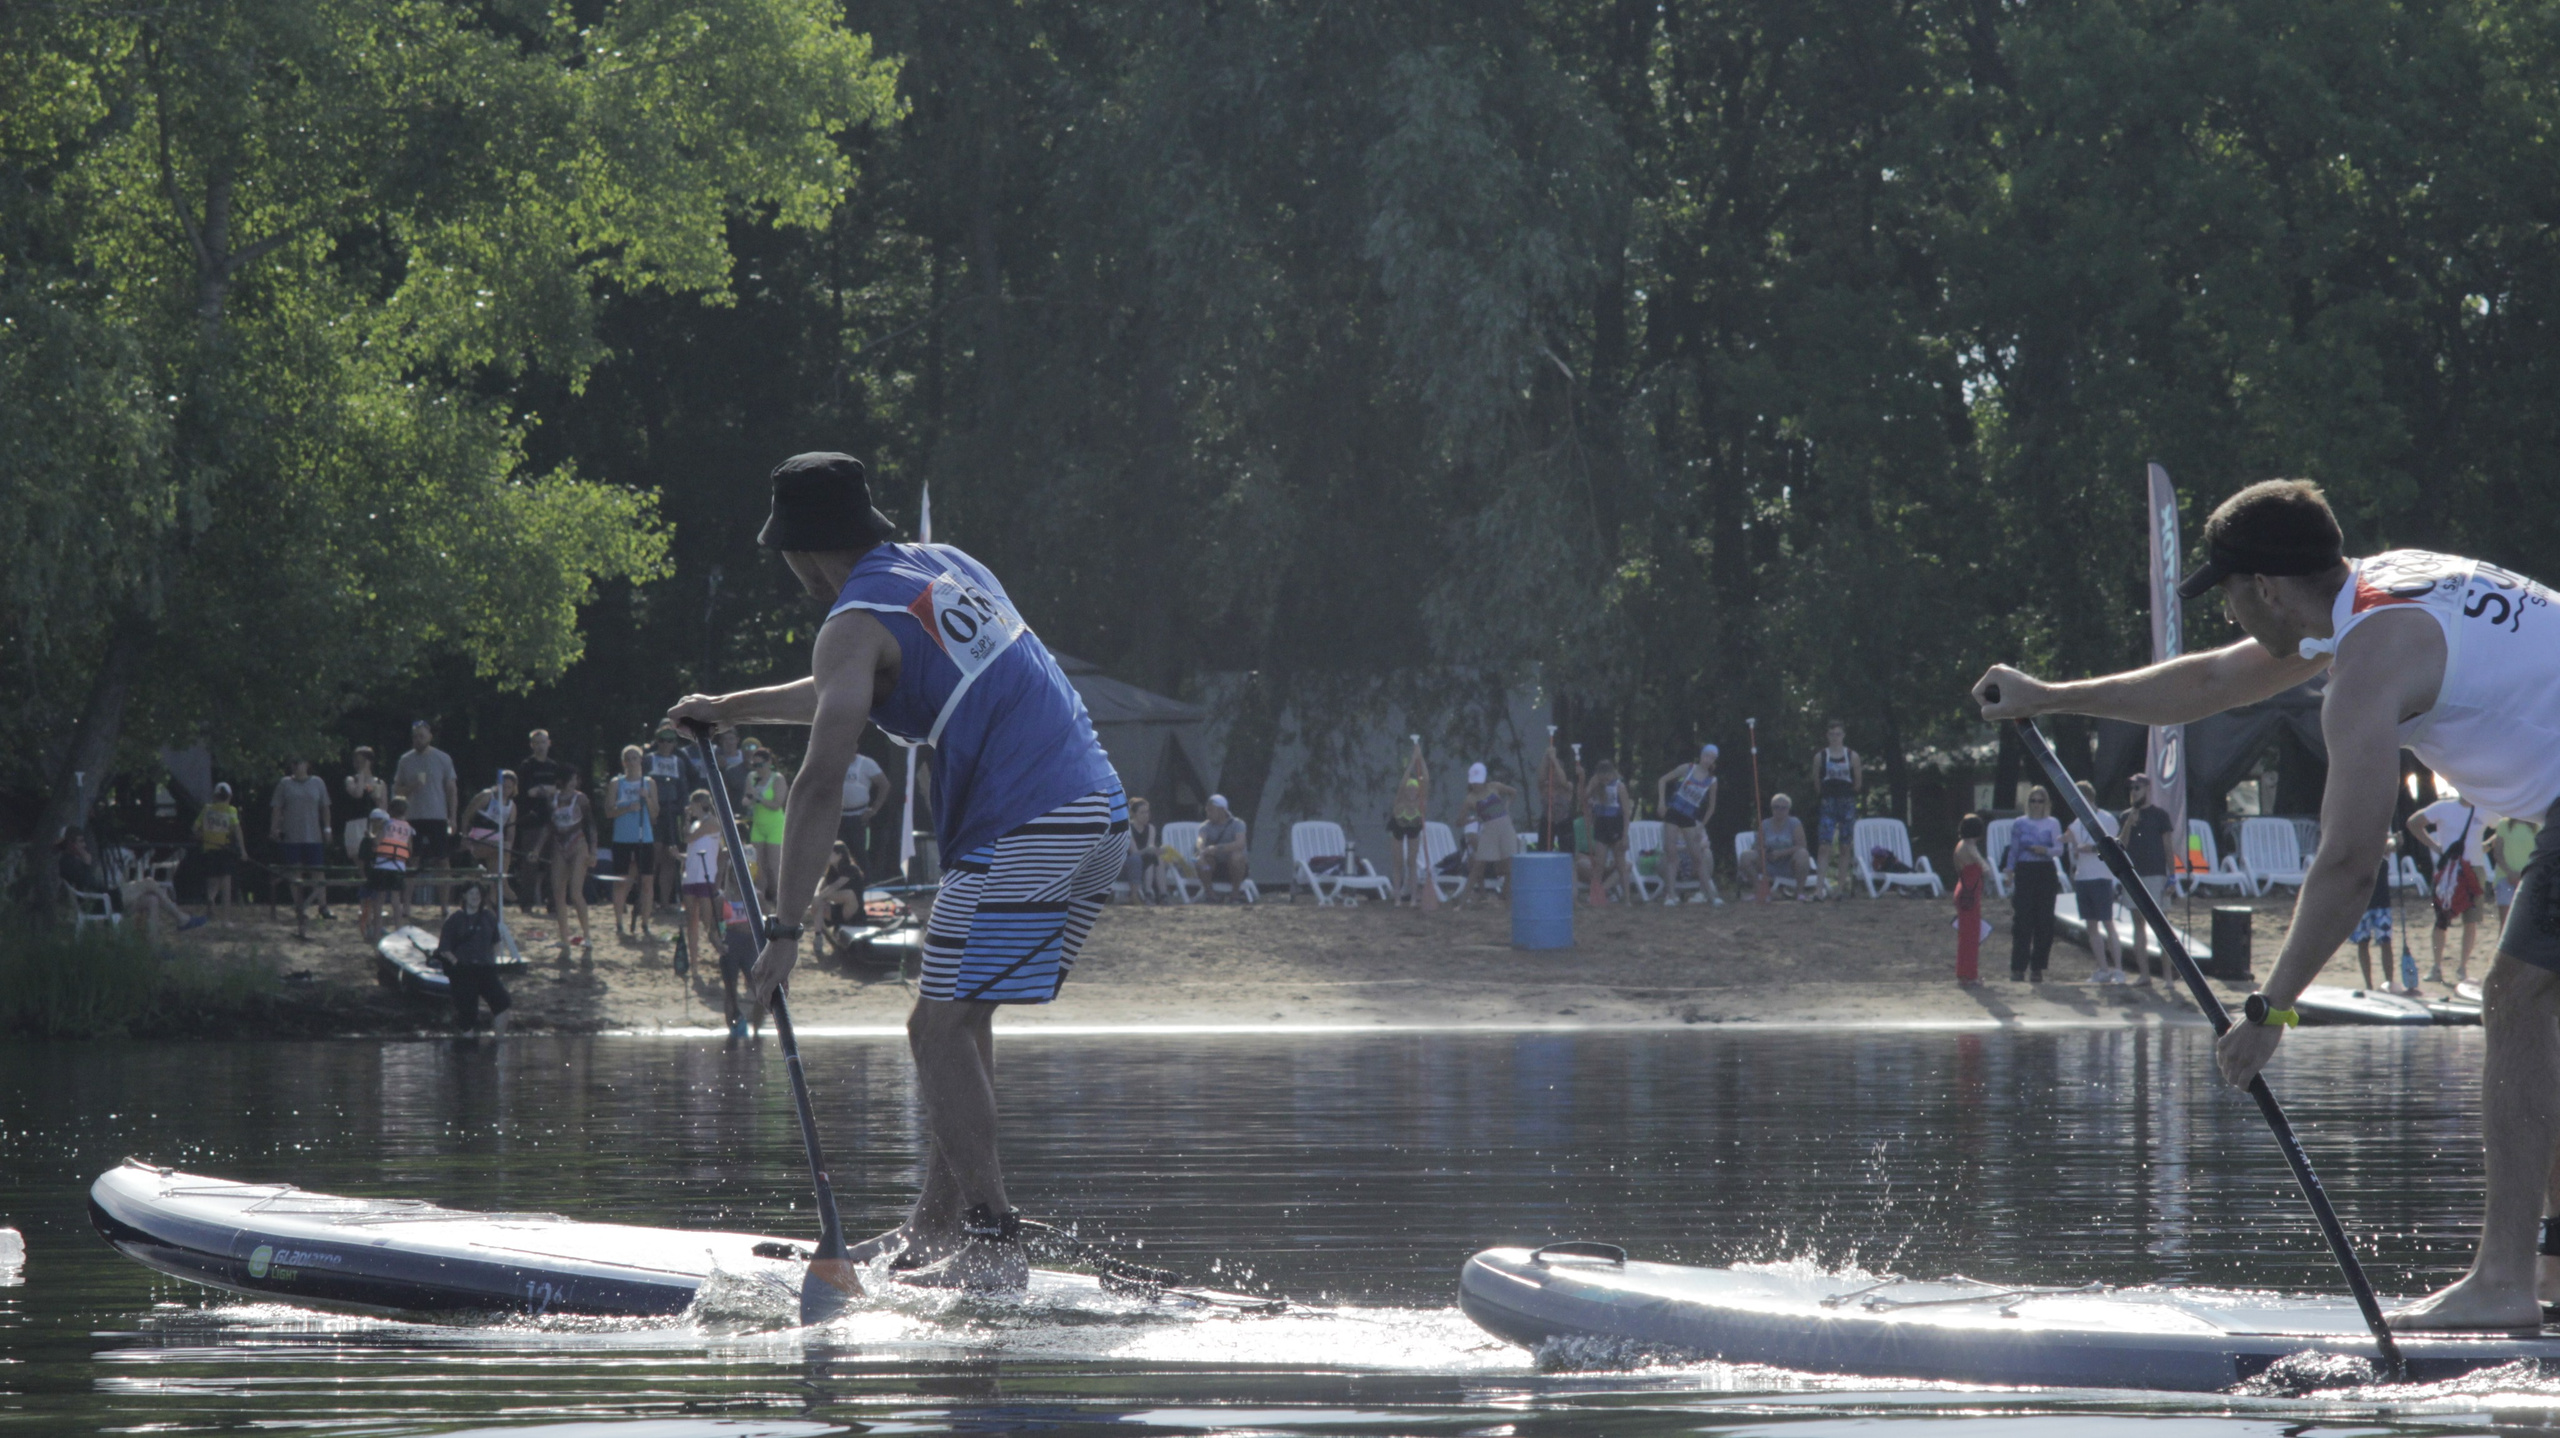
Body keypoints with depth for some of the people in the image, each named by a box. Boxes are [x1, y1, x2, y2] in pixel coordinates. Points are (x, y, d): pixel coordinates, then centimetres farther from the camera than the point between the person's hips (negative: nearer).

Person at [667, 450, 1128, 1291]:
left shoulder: (856, 623, -6)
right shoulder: (947, 567, 21)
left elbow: (821, 787, -15)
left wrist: (786, 931, -16)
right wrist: (731, 710, 43)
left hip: (1021, 835, -9)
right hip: (1100, 815, 9)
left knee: (940, 1030, -6)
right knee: (962, 1020, 17)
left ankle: (993, 1244, -13)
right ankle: (938, 1228, 18)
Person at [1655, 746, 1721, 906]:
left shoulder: (1711, 781, 2)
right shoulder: (1687, 769, -2)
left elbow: (1711, 807, 12)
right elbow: (1663, 780, 4)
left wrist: (1701, 826, 8)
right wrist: (1661, 801, -6)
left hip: (1689, 819, 1)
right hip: (1674, 813, -1)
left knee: (1698, 856, 0)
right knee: (1671, 854, -8)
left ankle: (1709, 893, 4)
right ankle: (1670, 894, -8)